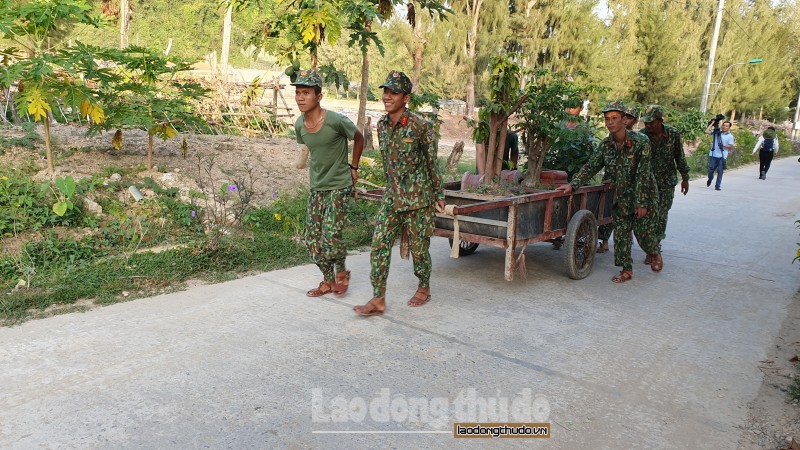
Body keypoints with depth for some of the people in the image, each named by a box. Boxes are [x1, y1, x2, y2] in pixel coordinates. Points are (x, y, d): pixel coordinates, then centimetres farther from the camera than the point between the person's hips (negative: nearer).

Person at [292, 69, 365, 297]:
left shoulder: (337, 121, -19)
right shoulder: (299, 125, -2)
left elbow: (358, 138, -2)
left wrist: (353, 167, 3)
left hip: (339, 187, -6)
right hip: (317, 188, 6)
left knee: (330, 236, -11)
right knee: (312, 237, 7)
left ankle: (341, 271, 19)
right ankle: (328, 281, 24)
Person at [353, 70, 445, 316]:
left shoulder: (420, 126, -13)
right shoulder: (382, 125, 5)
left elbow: (432, 162, -7)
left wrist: (439, 195, -3)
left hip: (418, 198, -5)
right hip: (391, 197, 6)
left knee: (419, 247, 6)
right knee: (379, 245, -2)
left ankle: (424, 289, 30)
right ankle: (378, 300, 4)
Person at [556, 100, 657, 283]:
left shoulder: (640, 142, -19)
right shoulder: (606, 145, -2)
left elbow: (642, 174, -20)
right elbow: (590, 167, 1)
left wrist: (641, 202, -21)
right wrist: (573, 184, -10)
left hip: (642, 194, -5)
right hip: (621, 197, 5)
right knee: (621, 232, 7)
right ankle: (626, 270, 27)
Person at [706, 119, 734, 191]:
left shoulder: (730, 136, 5)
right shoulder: (716, 132, 8)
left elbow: (731, 146, 0)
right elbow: (707, 131, -2)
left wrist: (723, 145, -17)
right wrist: (712, 123, -1)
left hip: (722, 156, -1)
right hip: (713, 155, 1)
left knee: (720, 171, -2)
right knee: (711, 169, 3)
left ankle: (718, 186, 3)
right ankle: (710, 179, 33)